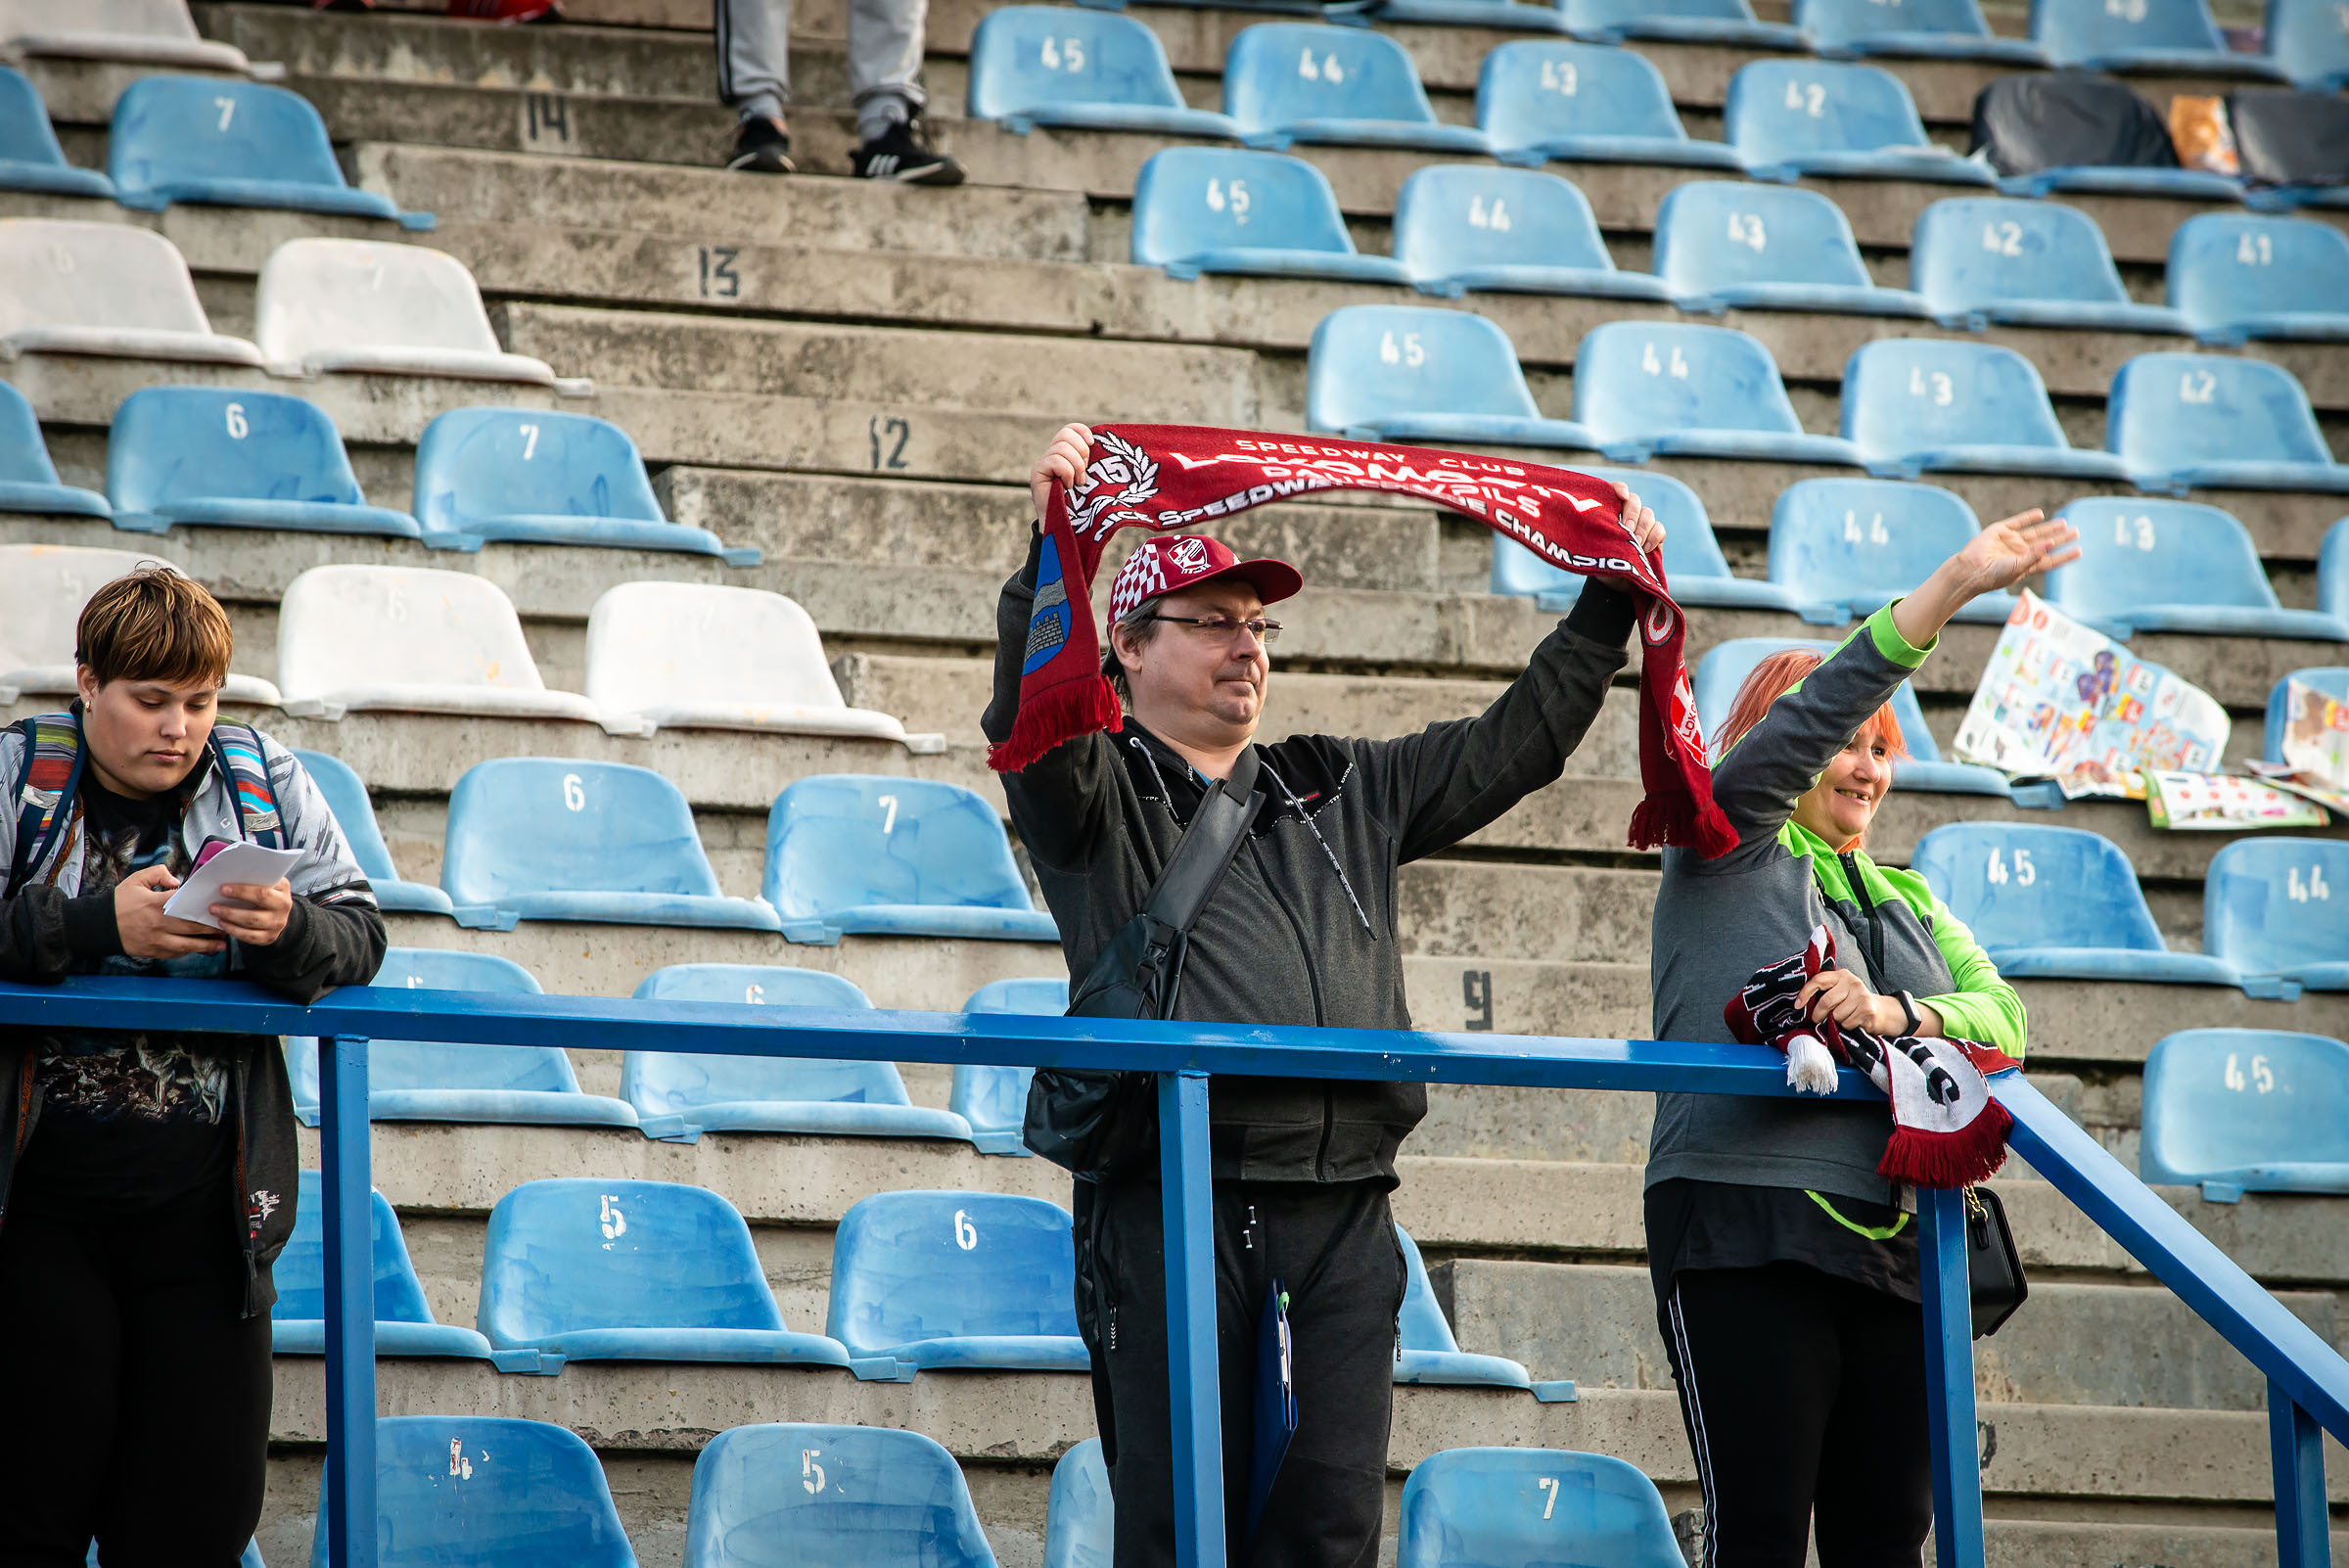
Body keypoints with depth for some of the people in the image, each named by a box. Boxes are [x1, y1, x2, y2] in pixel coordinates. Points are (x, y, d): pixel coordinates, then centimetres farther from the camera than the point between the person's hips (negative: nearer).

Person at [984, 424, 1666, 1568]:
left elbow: (1513, 743, 28)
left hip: (1343, 1210, 4)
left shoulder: (1342, 793, 24)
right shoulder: (1096, 790, 9)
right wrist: (1056, 549, -26)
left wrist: (1611, 600, 24)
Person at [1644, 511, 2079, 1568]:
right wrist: (1948, 590, -16)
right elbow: (1802, 725, -9)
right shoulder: (1727, 849, 8)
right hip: (1746, 1232, -6)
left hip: (1895, 1240, 6)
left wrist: (1898, 1015, -13)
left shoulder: (1906, 897, 25)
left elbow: (2003, 1018, 10)